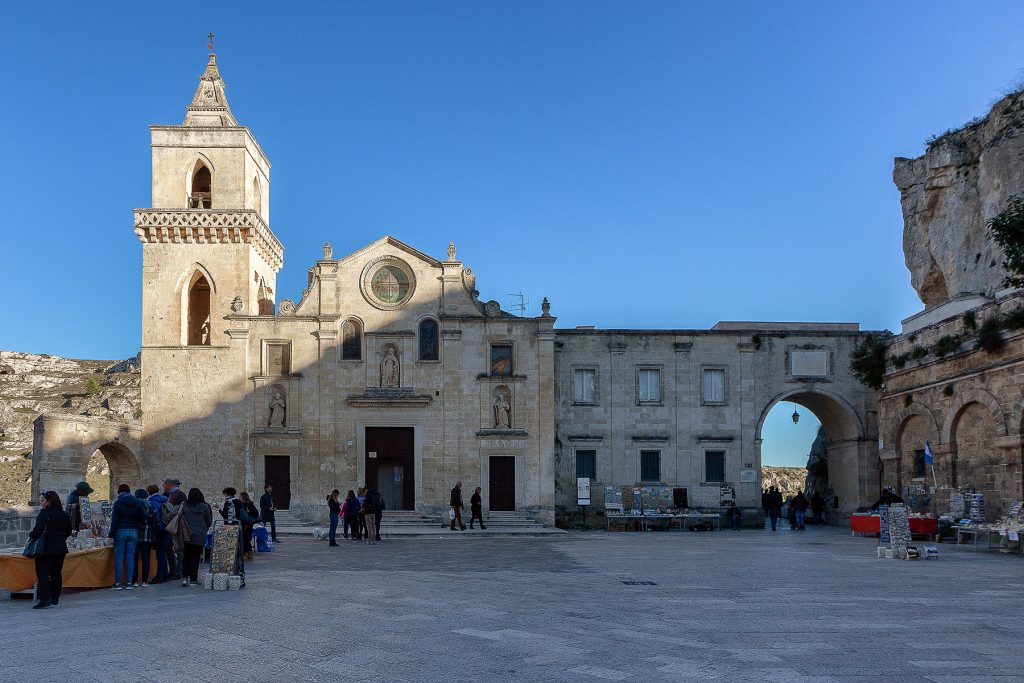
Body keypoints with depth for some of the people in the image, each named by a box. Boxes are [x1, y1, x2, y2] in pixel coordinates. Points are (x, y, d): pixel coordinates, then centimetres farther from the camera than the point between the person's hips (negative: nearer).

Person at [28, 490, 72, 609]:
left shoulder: (44, 513, -13)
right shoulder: (64, 514, 8)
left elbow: (38, 530, -22)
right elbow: (68, 532, 15)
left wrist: (31, 535, -4)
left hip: (46, 549, -7)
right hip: (61, 548, 7)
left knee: (43, 573, -4)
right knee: (56, 573, 14)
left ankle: (45, 599, -11)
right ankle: (55, 598, 20)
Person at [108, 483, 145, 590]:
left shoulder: (118, 503, -5)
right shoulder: (137, 502, 6)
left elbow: (115, 520, -7)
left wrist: (111, 534, -3)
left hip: (121, 531, -3)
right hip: (133, 532, 3)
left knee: (119, 557, 1)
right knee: (130, 557, 5)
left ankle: (118, 583, 0)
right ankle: (129, 583, 4)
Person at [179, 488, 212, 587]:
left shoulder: (184, 506, -6)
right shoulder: (204, 507, -5)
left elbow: (180, 520, -1)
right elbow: (209, 522, 2)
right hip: (200, 536, 0)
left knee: (186, 556, 11)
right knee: (195, 557, 6)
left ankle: (185, 577, 1)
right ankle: (193, 579, 8)